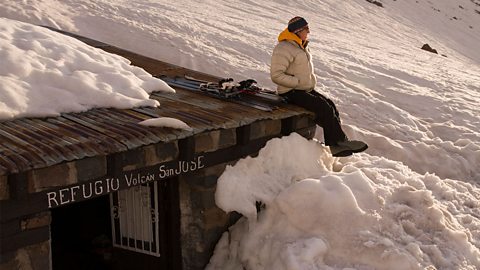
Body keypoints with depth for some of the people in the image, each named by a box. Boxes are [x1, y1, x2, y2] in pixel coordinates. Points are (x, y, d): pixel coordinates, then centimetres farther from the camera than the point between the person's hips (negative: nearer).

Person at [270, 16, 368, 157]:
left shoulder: (303, 46, 15)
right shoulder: (283, 49, -15)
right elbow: (276, 75, -20)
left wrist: (312, 81, 9)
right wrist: (299, 82, -20)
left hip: (307, 89, 9)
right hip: (291, 92, -9)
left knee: (331, 105, -6)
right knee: (325, 108, -20)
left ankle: (335, 145, -8)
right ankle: (340, 141, -9)